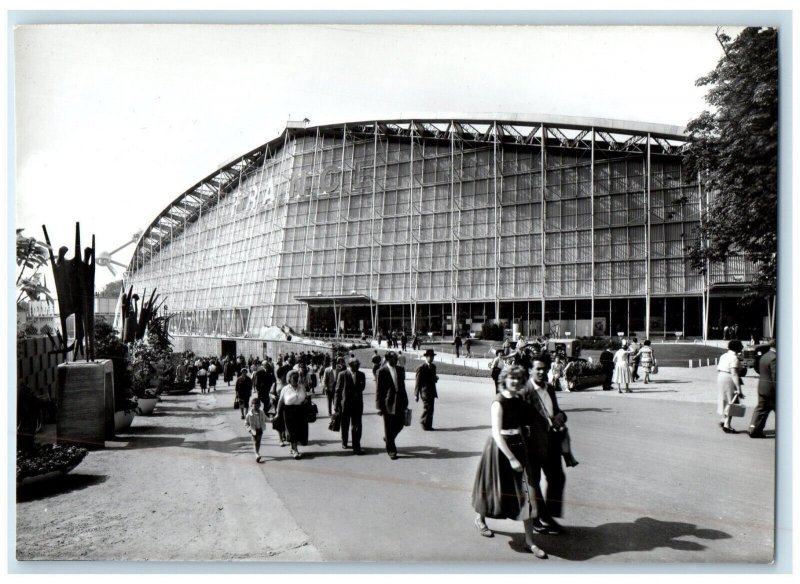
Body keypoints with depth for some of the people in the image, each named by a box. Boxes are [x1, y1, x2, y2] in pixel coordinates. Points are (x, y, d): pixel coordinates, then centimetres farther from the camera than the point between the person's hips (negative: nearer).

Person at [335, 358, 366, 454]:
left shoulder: (361, 375, 4)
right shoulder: (342, 374, -6)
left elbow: (362, 387, 3)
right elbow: (338, 390, -4)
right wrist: (337, 405, -5)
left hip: (357, 404, 2)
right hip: (345, 404, -1)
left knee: (357, 426, -3)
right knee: (345, 426, 15)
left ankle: (356, 447, 1)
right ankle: (344, 442, 37)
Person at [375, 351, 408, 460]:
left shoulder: (400, 370, 9)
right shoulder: (382, 371, -6)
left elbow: (402, 386, 14)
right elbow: (379, 389, -6)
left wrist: (405, 402, 12)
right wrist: (379, 406, -9)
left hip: (399, 402, 5)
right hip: (388, 403, -5)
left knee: (400, 424, 7)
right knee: (389, 427, 3)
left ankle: (388, 438, 36)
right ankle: (391, 451, 15)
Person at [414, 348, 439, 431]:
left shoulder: (433, 366, 13)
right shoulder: (421, 368, -10)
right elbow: (418, 382, -10)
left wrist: (435, 378, -3)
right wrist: (416, 394, -11)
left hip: (432, 391, 7)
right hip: (425, 391, -7)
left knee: (430, 409, 8)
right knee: (427, 408, -10)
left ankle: (428, 425, 15)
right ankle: (424, 423, 4)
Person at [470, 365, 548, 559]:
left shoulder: (520, 399, 3)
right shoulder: (498, 402, -17)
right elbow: (496, 433, -21)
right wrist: (511, 458, -23)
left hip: (518, 446, 6)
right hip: (500, 448, -6)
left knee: (526, 492, 2)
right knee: (496, 487, 12)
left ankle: (529, 541, 10)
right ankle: (480, 518, 41)